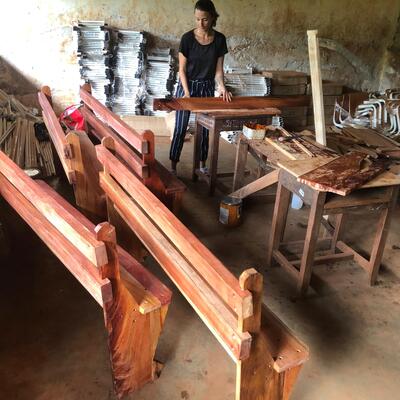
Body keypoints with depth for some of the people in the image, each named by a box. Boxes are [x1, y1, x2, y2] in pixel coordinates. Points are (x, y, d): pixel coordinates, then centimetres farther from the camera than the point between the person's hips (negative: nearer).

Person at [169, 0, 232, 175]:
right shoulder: (187, 38, -12)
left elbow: (218, 68, -2)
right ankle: (173, 165, 8)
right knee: (180, 128, -2)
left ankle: (202, 163, 23)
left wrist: (221, 87, -19)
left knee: (205, 127, 9)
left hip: (207, 87, 3)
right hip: (187, 86, -2)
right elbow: (182, 69, -9)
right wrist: (187, 92, -18)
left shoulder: (219, 39, -5)